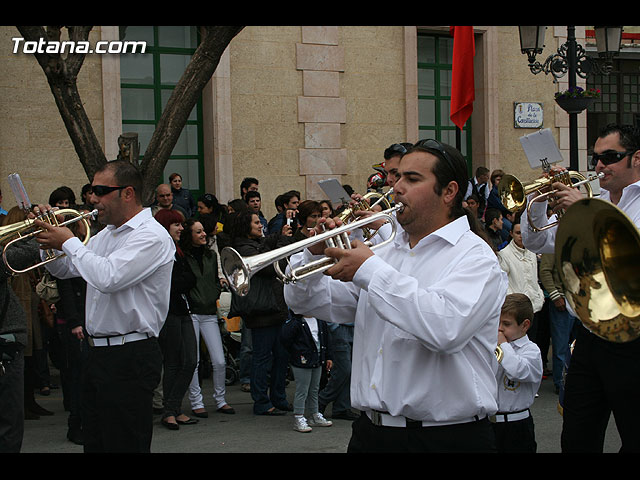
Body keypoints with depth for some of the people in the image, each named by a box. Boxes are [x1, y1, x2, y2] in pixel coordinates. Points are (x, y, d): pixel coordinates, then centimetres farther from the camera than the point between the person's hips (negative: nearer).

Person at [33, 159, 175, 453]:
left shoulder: (151, 236, -13)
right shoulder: (106, 235, 17)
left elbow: (107, 277, -27)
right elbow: (64, 270, 27)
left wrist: (68, 242, -13)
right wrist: (50, 241, 6)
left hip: (131, 357, -9)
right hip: (98, 352, 9)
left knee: (125, 445, -7)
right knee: (94, 443, 12)